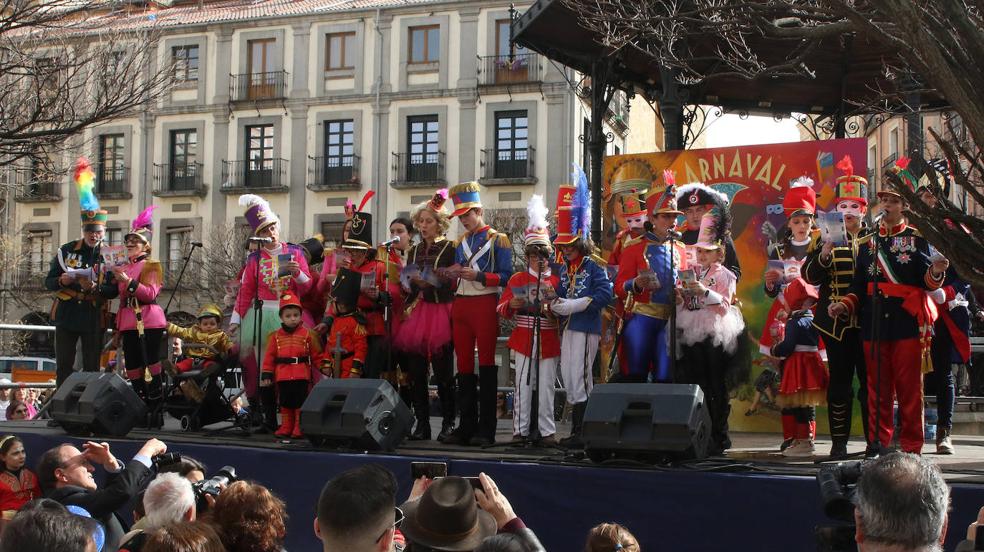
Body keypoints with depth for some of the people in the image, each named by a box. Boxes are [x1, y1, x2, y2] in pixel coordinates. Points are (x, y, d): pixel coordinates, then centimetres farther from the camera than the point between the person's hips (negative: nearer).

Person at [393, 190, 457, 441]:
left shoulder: (449, 249, -1)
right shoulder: (414, 251, 18)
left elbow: (451, 285, -8)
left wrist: (426, 282, -19)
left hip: (440, 314, -5)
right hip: (416, 315, 5)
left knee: (443, 373, -7)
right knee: (416, 372, 1)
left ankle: (448, 423, 1)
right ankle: (422, 423, 7)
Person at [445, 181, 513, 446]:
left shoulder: (498, 240, 0)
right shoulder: (460, 243, 18)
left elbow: (506, 276, -7)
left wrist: (478, 276, -18)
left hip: (485, 304, -6)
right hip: (461, 304, 6)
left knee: (486, 365, -5)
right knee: (464, 365, 5)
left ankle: (486, 430, -3)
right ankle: (466, 427, 10)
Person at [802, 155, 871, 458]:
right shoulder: (828, 238, 6)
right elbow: (810, 275, -4)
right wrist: (824, 252, -20)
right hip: (837, 322, 0)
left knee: (870, 380, 1)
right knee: (839, 381, 4)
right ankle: (839, 441, 11)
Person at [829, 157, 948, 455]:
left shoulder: (916, 238, 4)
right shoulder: (867, 243, 14)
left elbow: (926, 282, -4)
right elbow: (859, 287, 16)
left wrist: (935, 273, -24)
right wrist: (844, 306, 1)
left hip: (908, 324, -3)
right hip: (874, 326, 3)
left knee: (909, 387, 0)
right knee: (878, 387, 6)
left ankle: (911, 445, 6)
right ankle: (878, 443, 12)